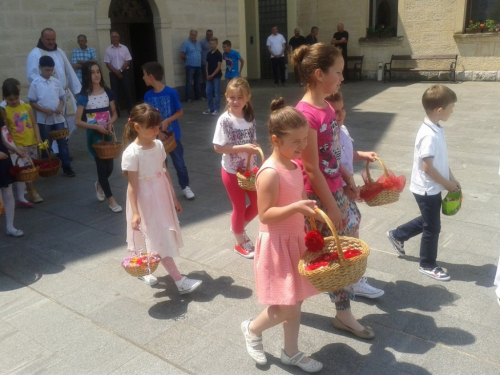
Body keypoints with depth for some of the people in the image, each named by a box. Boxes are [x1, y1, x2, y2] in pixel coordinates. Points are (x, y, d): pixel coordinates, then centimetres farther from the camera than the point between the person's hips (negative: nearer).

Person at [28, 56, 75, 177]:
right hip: (44, 120, -2)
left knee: (63, 142, 4)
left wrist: (60, 107, -10)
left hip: (58, 118, 3)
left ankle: (67, 167, 11)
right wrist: (44, 110, -19)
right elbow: (32, 102, -5)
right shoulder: (35, 83, -6)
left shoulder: (56, 82, 3)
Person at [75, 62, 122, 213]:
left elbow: (114, 114, 9)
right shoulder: (84, 96, -10)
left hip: (108, 134, 4)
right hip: (94, 135, -4)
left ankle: (99, 184, 45)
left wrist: (110, 123, -12)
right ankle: (110, 199, 15)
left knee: (109, 167, 10)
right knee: (102, 167, 2)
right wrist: (96, 126, -21)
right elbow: (78, 121, -10)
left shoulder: (108, 93, 0)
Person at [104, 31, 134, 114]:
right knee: (115, 92, 2)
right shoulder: (108, 50, 4)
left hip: (125, 72, 0)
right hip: (113, 73, 0)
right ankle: (117, 111, 6)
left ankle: (130, 109, 9)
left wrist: (120, 70, -11)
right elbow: (107, 63, 0)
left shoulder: (124, 48, 3)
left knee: (127, 91, 0)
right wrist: (116, 72, -12)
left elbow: (128, 61, -1)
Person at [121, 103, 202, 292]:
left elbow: (165, 173, 8)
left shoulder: (158, 145, 0)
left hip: (161, 197, 7)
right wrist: (135, 213, -18)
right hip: (146, 201, -7)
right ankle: (179, 281, 4)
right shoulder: (131, 153, -19)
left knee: (157, 238, 17)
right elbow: (132, 185, -16)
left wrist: (174, 198, 12)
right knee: (160, 240, 0)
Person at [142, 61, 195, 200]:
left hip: (173, 135, -3)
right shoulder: (148, 95, -5)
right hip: (157, 137, 3)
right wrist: (158, 132, -15)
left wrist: (167, 121, -19)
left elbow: (180, 112, -6)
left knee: (179, 163, 9)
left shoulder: (171, 93, -14)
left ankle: (185, 186, 27)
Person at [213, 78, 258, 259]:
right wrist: (242, 148, -26)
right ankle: (240, 242, 31)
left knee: (258, 203, 12)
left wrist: (254, 149, -11)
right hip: (232, 170, -5)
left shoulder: (250, 117, -2)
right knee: (240, 207, 8)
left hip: (250, 168, 5)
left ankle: (238, 227, 39)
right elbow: (218, 147, -19)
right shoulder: (224, 120, -17)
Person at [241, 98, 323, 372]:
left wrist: (309, 210, 3)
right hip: (277, 244, -8)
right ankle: (252, 329, 30)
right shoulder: (270, 173, -22)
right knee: (285, 308, 1)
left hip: (295, 240, 8)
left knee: (295, 303, 17)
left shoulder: (294, 166, 5)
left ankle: (291, 352, 34)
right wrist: (296, 207, -33)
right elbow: (265, 215, -23)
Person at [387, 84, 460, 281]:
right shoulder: (429, 135, -27)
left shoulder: (436, 130, 4)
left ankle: (397, 235, 41)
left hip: (432, 188, 9)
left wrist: (452, 178, 10)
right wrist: (447, 184, -14)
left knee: (427, 221, 24)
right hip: (427, 189, -9)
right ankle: (428, 265, 23)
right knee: (432, 227, 6)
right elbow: (427, 167, -25)